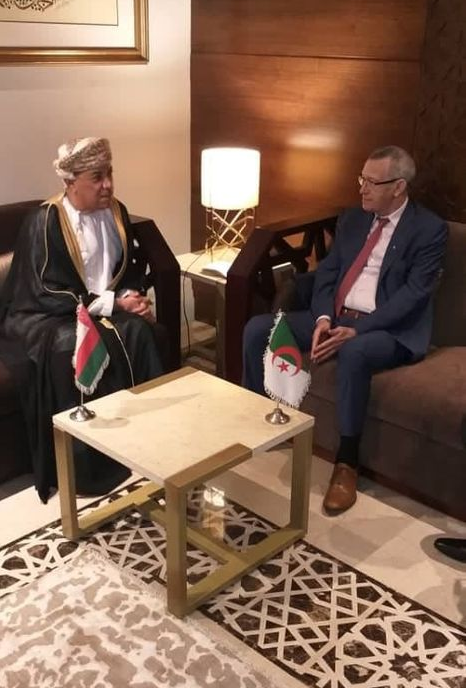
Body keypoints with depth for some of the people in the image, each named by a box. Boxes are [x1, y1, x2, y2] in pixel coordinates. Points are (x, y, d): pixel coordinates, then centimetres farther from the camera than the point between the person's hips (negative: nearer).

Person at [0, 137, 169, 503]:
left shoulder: (116, 212, 4)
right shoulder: (45, 222, -15)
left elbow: (129, 267, 14)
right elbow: (49, 292, -19)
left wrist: (132, 295, -9)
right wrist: (112, 303, -22)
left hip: (107, 306, 5)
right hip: (48, 314, -5)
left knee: (144, 332, -25)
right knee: (70, 347, -36)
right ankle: (85, 466, -22)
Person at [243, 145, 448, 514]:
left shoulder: (430, 229, -6)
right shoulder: (352, 219, 13)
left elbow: (413, 294, -15)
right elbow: (326, 272, 10)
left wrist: (356, 330, -24)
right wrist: (323, 318, -11)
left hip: (389, 330, -6)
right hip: (336, 318, 7)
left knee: (355, 353, -41)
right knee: (258, 328, -9)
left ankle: (347, 462, -25)